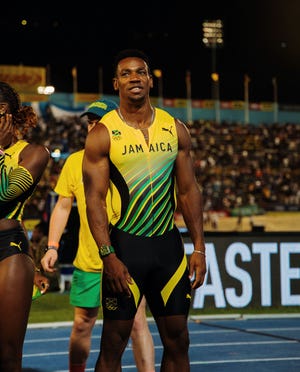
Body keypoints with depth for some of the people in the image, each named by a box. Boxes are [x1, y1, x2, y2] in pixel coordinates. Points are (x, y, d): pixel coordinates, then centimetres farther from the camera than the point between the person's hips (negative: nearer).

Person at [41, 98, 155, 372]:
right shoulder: (75, 162, 4)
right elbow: (62, 207, 9)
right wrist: (52, 247, 0)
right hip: (88, 260, 3)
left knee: (137, 322, -10)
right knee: (82, 324, 11)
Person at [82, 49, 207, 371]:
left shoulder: (175, 129, 6)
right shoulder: (102, 134, -5)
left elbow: (189, 191, 8)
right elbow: (94, 199, -8)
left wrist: (199, 248, 2)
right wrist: (108, 256, -17)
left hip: (168, 244, 4)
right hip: (124, 246, -4)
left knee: (177, 342, 8)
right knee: (113, 345, 1)